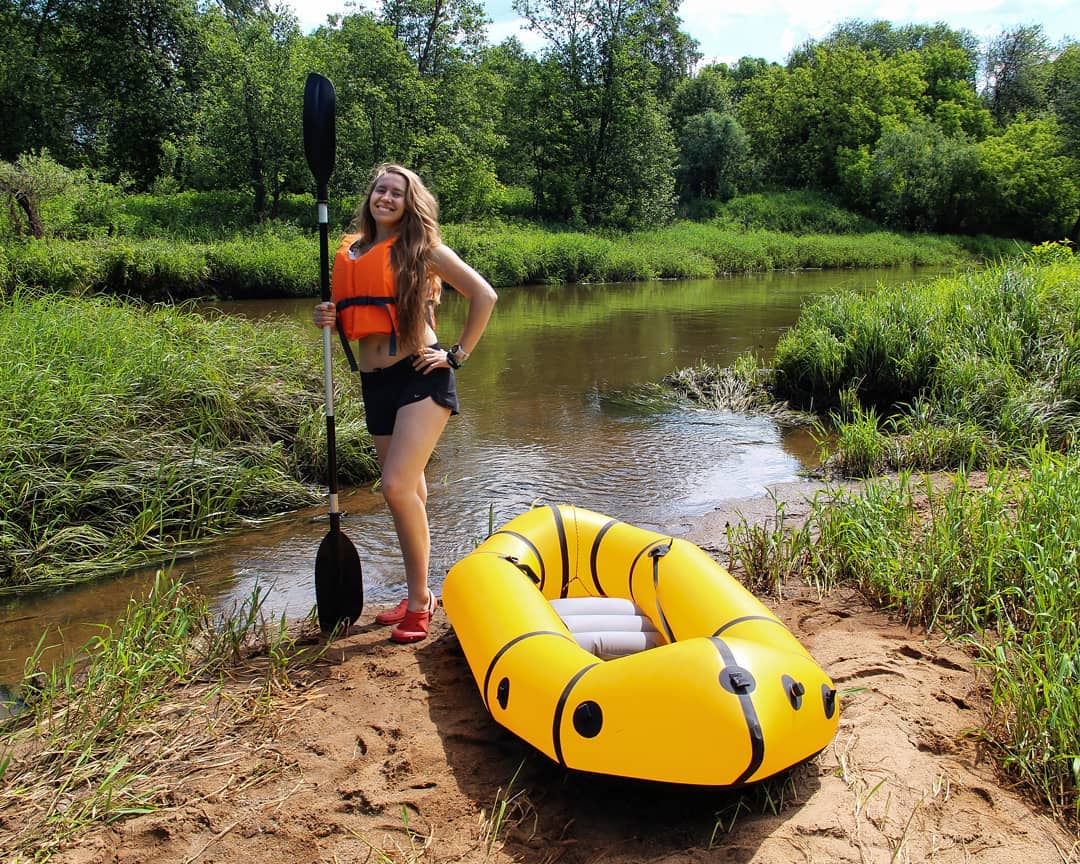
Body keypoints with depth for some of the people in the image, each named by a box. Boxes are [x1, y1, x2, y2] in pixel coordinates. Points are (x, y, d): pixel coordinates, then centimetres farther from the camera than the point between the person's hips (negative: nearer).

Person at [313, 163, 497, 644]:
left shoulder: (422, 248, -2)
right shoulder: (350, 253, 13)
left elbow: (484, 296, -1)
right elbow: (350, 321, 22)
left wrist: (459, 354, -4)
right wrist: (328, 319, -1)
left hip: (421, 375, -6)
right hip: (374, 383, 6)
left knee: (398, 487, -18)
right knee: (409, 494, 13)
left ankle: (419, 599, -4)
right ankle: (419, 594, 25)